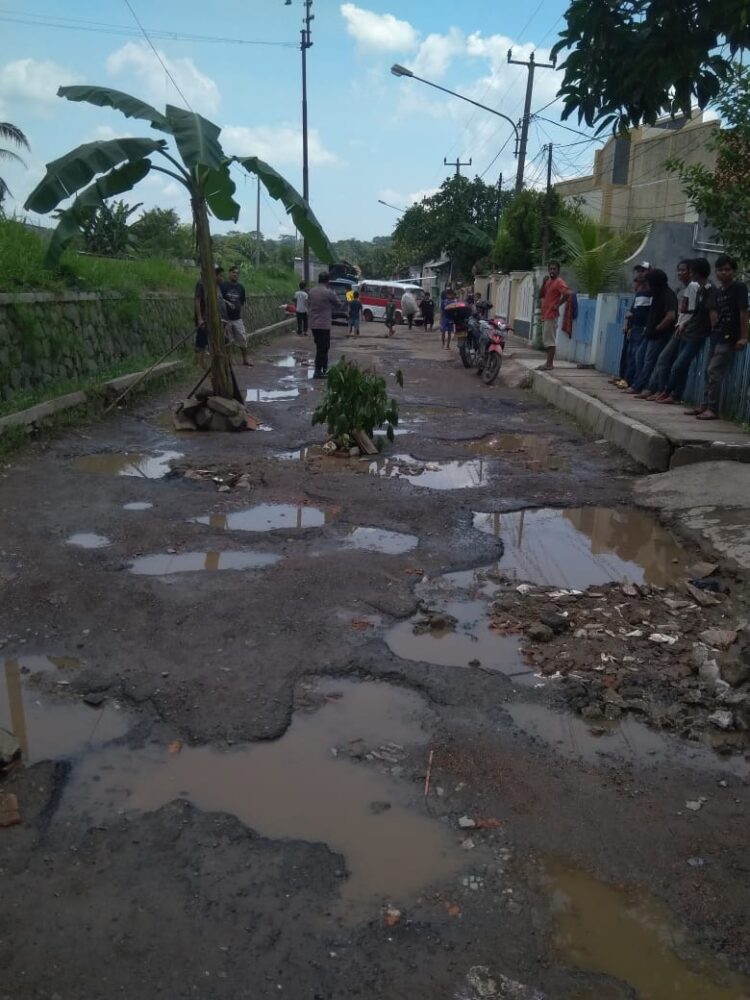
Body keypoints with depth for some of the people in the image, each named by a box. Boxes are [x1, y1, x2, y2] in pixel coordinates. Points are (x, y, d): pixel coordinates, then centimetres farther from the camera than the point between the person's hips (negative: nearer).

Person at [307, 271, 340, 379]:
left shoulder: (311, 292, 5)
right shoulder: (328, 292, -13)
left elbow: (309, 306, 13)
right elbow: (337, 304, 1)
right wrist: (334, 294, 16)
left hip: (313, 324, 7)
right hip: (324, 324, -7)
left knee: (322, 347, 17)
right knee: (322, 348, -2)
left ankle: (324, 369, 25)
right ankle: (318, 371, -2)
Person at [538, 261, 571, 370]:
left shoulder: (559, 282, -12)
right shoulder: (548, 281, 16)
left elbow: (568, 293, -26)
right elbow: (541, 295, 16)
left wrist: (558, 304, -17)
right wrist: (543, 283, 2)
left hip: (551, 315, -10)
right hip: (545, 314, 10)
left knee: (550, 340, -8)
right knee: (546, 340, 11)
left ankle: (549, 364, -6)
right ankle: (548, 362, 16)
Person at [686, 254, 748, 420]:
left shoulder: (739, 287, -8)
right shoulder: (718, 290, 12)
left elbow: (743, 312, -12)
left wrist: (743, 337, -17)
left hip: (730, 338, -8)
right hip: (717, 336, 8)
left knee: (714, 372, -13)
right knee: (709, 372, 10)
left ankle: (713, 409, -12)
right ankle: (705, 406, 17)